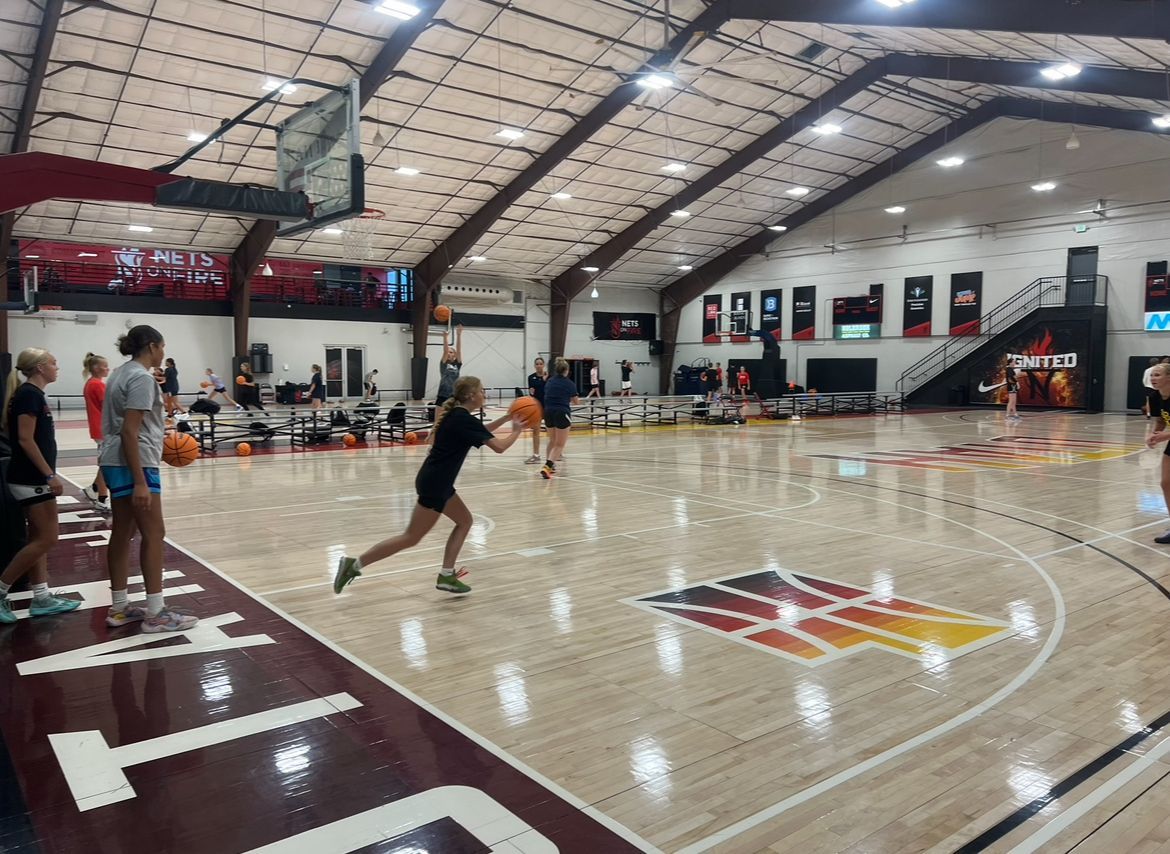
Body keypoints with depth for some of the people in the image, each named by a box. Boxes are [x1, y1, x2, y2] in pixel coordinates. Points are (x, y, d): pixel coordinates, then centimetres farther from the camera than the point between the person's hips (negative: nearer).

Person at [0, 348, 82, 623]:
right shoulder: (29, 394, -15)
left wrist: (47, 475, 21)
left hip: (33, 478, 10)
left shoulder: (31, 393, 13)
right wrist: (50, 475, -21)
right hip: (31, 479, -10)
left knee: (38, 539, 12)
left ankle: (42, 599, 17)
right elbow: (25, 439, -20)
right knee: (46, 539, -6)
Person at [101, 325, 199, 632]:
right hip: (134, 463, -10)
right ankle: (156, 613, -3)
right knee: (154, 533, -6)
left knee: (123, 532, 13)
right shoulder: (141, 377, -15)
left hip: (116, 462, 10)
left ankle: (119, 607, 20)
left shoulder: (123, 372, 14)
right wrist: (140, 481, -24)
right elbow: (129, 431, -22)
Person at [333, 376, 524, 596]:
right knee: (411, 538, -2)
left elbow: (482, 431, 29)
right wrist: (516, 431, 0)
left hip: (437, 481, 10)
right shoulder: (465, 419, -16)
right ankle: (355, 563, 0)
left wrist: (505, 417, 19)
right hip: (434, 484, -10)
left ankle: (446, 575, 15)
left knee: (464, 520, 16)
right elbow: (499, 446, -18)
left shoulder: (456, 415, 10)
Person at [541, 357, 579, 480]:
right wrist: (579, 400, 31)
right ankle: (547, 467, -20)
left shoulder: (549, 382, 10)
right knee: (559, 444, -2)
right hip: (562, 413, -5)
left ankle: (550, 465, 31)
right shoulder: (569, 383, -3)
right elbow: (575, 401, 7)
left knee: (552, 440, 24)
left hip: (548, 412, 5)